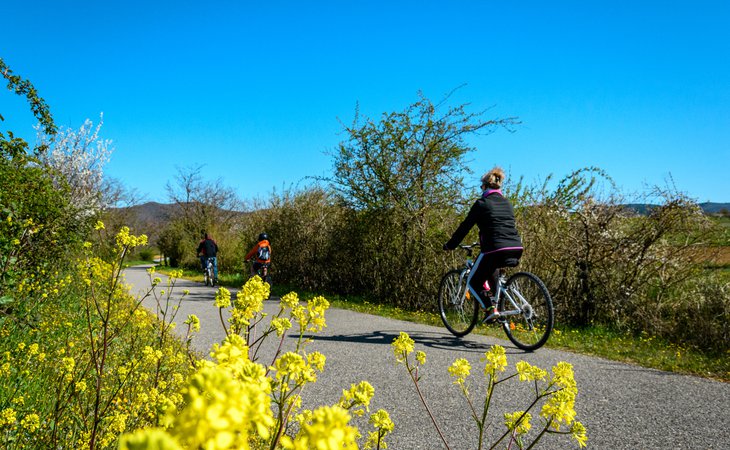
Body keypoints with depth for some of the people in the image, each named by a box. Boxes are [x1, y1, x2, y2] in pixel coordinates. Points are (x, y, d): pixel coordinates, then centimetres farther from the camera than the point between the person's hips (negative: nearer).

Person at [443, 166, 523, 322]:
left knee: (473, 282, 13)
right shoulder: (507, 203, 20)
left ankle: (491, 308, -8)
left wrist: (449, 245, 15)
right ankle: (493, 300, 25)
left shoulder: (482, 203, 3)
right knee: (492, 268, 37)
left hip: (494, 249, -6)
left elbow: (465, 226, 3)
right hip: (516, 249, 6)